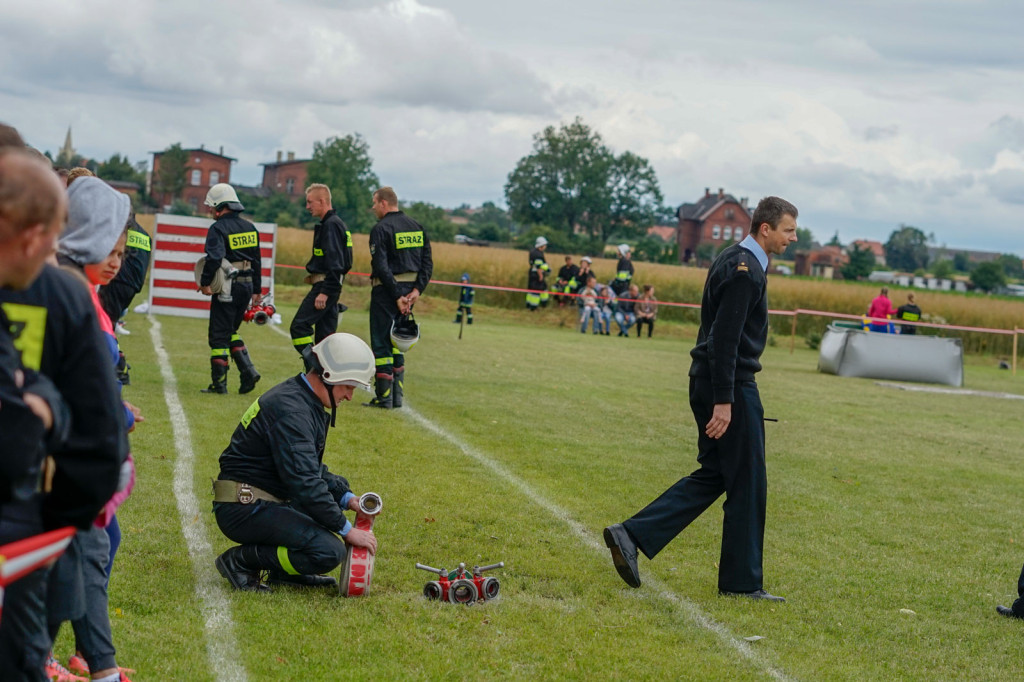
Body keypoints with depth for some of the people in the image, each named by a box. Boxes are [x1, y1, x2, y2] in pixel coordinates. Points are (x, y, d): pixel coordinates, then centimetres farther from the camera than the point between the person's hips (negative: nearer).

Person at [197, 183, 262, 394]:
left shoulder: (218, 229, -11)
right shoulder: (250, 228, 11)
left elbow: (214, 258, -24)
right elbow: (257, 260, 15)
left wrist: (205, 282, -16)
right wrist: (257, 290, 20)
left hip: (227, 288, -7)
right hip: (247, 286, 7)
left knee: (219, 335, 1)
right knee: (230, 332, 19)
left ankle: (219, 383, 3)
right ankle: (248, 371, 6)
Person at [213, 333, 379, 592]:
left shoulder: (309, 403, 13)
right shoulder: (290, 409, -20)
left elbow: (312, 469, 22)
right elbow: (304, 483, -26)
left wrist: (347, 498, 7)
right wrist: (347, 530, -20)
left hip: (269, 500, 11)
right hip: (245, 509, -11)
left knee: (338, 485, 23)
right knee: (329, 551, -23)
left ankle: (285, 570, 13)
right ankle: (241, 560, -7)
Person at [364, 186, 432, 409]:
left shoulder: (381, 229, -10)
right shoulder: (417, 227, 11)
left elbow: (381, 267, -18)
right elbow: (427, 263, 5)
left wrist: (397, 296, -16)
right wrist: (417, 290, -2)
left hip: (386, 291, -7)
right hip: (410, 290, 7)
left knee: (381, 345, -1)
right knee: (397, 344, 15)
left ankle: (384, 397, -2)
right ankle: (397, 396, 13)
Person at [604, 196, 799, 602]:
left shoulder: (734, 260, 15)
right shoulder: (745, 269, -16)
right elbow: (724, 338, -23)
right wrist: (723, 401, -25)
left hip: (710, 382, 10)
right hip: (731, 386, -10)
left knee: (714, 476, 14)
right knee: (747, 483, 0)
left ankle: (633, 535, 6)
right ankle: (741, 581, 9)